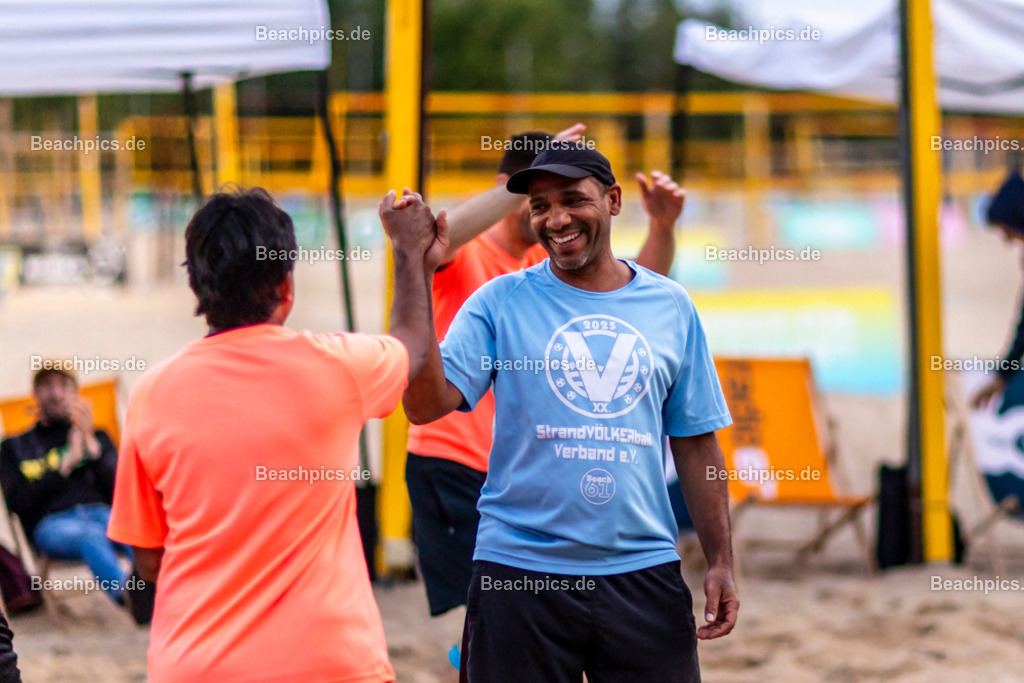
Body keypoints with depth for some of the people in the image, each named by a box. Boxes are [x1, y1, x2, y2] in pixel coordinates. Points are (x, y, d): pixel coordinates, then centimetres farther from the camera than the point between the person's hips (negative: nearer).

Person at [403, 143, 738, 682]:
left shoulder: (671, 307, 8)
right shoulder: (501, 302, 1)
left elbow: (695, 442, 12)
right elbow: (426, 404, -12)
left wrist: (720, 563, 7)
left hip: (643, 572, 2)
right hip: (518, 575, -2)